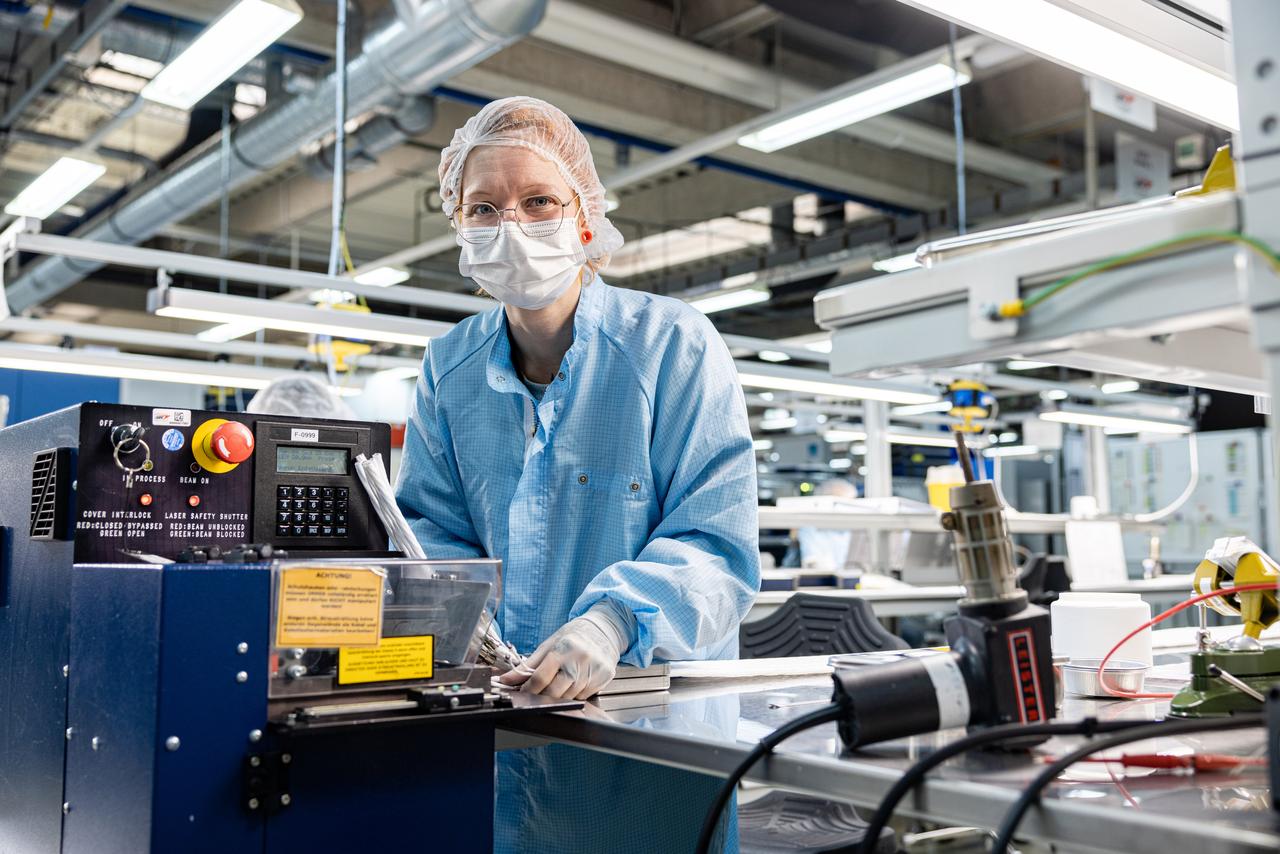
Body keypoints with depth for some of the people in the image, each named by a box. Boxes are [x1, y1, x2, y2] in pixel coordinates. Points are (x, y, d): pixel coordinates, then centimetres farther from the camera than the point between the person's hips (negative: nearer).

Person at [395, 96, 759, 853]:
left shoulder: (677, 346, -7)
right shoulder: (450, 368, 7)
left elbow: (717, 545, -13)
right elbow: (435, 527, 9)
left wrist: (613, 623, -31)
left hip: (656, 713, -2)